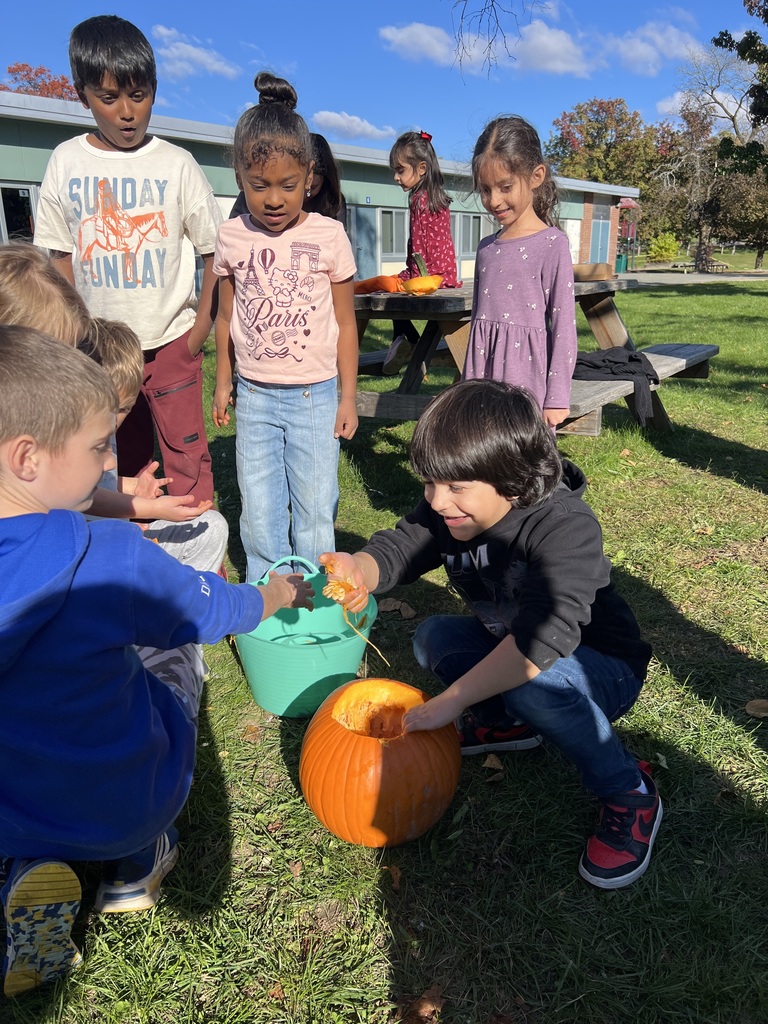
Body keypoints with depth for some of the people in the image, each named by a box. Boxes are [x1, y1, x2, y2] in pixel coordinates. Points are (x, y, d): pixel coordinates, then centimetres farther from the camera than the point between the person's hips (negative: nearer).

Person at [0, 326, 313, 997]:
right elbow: (217, 610, -10)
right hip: (127, 808, -2)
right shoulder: (112, 560, -29)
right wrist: (278, 595, 11)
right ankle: (134, 865, 19)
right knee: (176, 668, 22)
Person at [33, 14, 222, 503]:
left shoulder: (176, 164, -4)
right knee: (127, 458, 13)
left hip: (171, 340, -2)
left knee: (186, 458, -1)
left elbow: (214, 249, 0)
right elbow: (62, 257, 9)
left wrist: (202, 324, -6)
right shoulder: (67, 162, 3)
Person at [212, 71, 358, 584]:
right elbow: (227, 316, 11)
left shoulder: (329, 236, -5)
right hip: (254, 395, 2)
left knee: (314, 507, 6)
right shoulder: (231, 237, 1)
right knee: (258, 512, 9)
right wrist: (223, 384, 13)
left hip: (314, 394, -2)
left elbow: (345, 321, 0)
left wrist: (348, 396, 0)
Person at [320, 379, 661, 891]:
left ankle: (630, 794, -13)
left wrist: (451, 700, -41)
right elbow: (397, 549, -14)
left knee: (537, 679, -37)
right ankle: (507, 722, 9)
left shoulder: (566, 527, -34)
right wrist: (359, 570, -39)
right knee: (434, 635, -10)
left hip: (602, 672, -6)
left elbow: (541, 640, -45)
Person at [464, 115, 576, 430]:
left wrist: (557, 397, -9)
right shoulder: (486, 248, 13)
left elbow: (563, 324, -7)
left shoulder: (552, 244, -5)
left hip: (529, 381, -5)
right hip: (485, 380, 5)